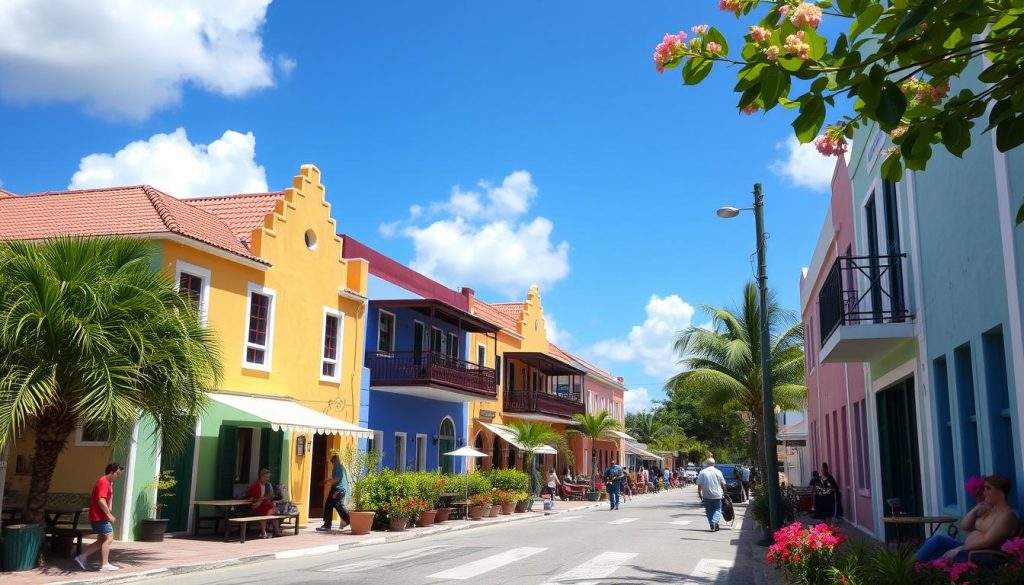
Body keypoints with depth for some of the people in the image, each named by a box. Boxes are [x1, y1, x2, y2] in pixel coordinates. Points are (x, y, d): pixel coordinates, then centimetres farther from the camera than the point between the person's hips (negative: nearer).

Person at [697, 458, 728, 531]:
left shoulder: (702, 472, -3)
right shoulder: (718, 472, -1)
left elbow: (699, 485, -5)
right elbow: (723, 484, 2)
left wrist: (699, 494, 5)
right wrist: (724, 493, 15)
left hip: (706, 495, 0)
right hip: (717, 495, 0)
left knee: (709, 511, 11)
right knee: (717, 510, 6)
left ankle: (712, 525, 9)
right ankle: (714, 523, -13)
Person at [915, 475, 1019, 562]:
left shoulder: (1006, 514, -13)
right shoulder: (986, 509, 15)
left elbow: (987, 541, -21)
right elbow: (964, 526, 14)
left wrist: (959, 549, -21)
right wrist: (975, 509, -3)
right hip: (967, 549, 8)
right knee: (939, 539, -14)